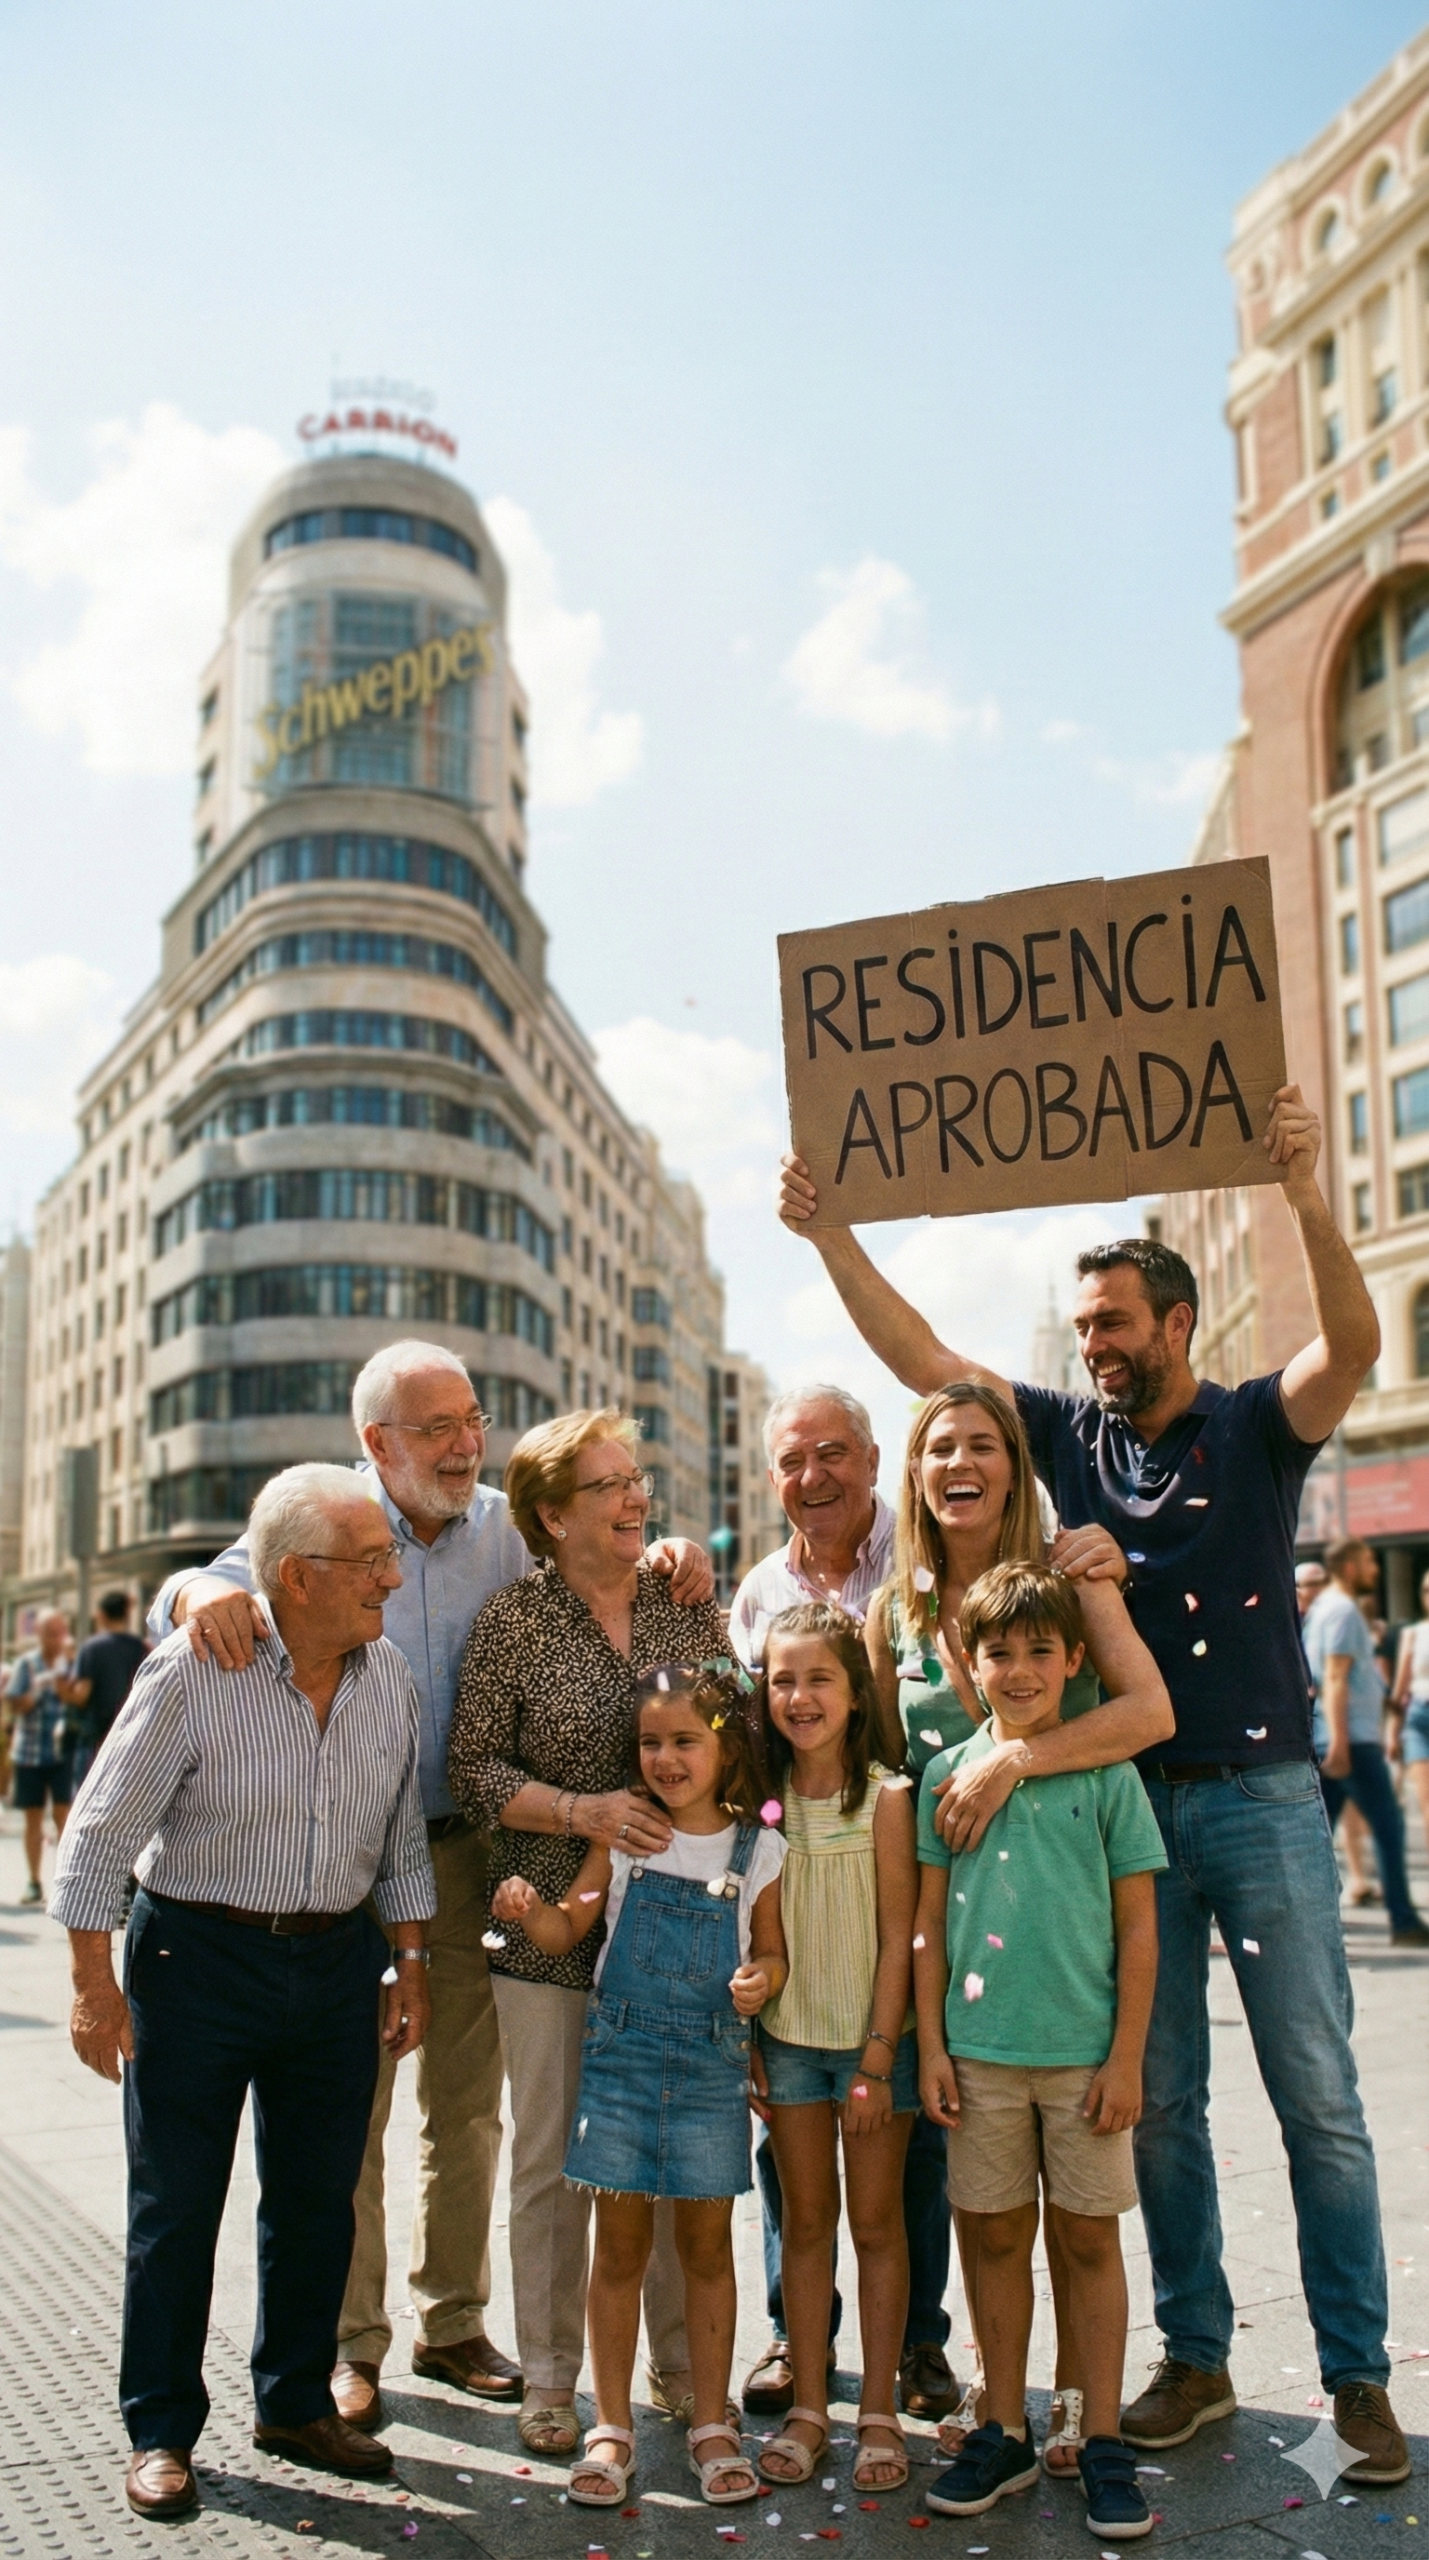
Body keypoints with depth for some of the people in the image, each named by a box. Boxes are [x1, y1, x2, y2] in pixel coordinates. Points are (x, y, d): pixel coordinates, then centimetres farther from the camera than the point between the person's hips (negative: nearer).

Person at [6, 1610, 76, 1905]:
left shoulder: (72, 1664, 2)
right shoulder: (26, 1664, 5)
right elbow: (15, 1706, 1)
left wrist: (60, 1676, -19)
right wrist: (35, 1689, -16)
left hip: (63, 1751, -2)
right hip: (28, 1751, 2)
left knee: (63, 1814, -10)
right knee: (33, 1817, 9)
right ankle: (34, 1882, 17)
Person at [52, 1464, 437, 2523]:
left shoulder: (389, 1678, -2)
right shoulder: (194, 1674, -18)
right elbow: (101, 1834, -11)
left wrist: (410, 1964, 10)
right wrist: (95, 1986, -10)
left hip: (337, 1960, 5)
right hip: (199, 1957, -4)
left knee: (318, 2196, 13)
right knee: (177, 2205, 6)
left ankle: (297, 2404, 31)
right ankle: (161, 2430, 23)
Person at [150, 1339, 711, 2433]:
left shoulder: (509, 1527, 2)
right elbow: (197, 1594, -9)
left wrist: (675, 1557, -10)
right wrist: (204, 1593, -33)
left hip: (468, 1851, 3)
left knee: (468, 2108, 14)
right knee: (348, 2107, 5)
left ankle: (451, 2323, 31)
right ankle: (352, 2343, 22)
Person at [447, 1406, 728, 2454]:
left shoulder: (687, 1600, 4)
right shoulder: (513, 1620, -5)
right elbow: (474, 1769, -5)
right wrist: (583, 1810, -18)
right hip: (553, 1925, -2)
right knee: (552, 2158, 7)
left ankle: (680, 2360, 27)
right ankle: (551, 2378, 23)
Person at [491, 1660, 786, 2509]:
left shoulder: (759, 1848, -1)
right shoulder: (625, 1834, 0)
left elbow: (771, 1950, 5)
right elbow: (570, 1928, 2)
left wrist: (762, 1980, -16)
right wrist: (529, 1911, -19)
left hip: (712, 2064, 0)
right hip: (623, 2055, 0)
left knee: (707, 2245, 10)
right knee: (620, 2245, 8)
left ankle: (713, 2425, 25)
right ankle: (612, 2428, 22)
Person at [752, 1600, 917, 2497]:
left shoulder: (885, 1798, -12)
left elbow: (898, 1937, -11)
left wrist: (878, 2058, -12)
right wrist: (747, 2038, 0)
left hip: (873, 2038, -3)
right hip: (788, 2037, 3)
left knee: (876, 2222, 8)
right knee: (806, 2220, 12)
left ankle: (878, 2414, 20)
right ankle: (808, 2407, 23)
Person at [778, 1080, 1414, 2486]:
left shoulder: (1256, 1425, -3)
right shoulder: (1070, 1432, 6)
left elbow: (1354, 1345, -23)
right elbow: (920, 1359, 3)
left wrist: (1304, 1192, -36)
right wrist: (831, 1234, -4)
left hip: (1262, 1797, -3)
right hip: (1129, 1802, 3)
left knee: (1318, 2098, 4)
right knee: (1157, 2099, 10)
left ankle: (1357, 2375, 16)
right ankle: (1195, 2355, 24)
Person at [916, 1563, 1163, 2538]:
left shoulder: (1106, 1773, -4)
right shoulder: (948, 1773, 1)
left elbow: (1138, 1926, -2)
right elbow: (929, 1921, 6)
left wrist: (1126, 2056, -5)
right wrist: (931, 2044, 2)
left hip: (1084, 2051, -1)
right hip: (980, 2051, 2)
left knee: (1090, 2239, 8)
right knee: (1000, 2238, 12)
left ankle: (1105, 2443, 21)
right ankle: (1006, 2432, 26)